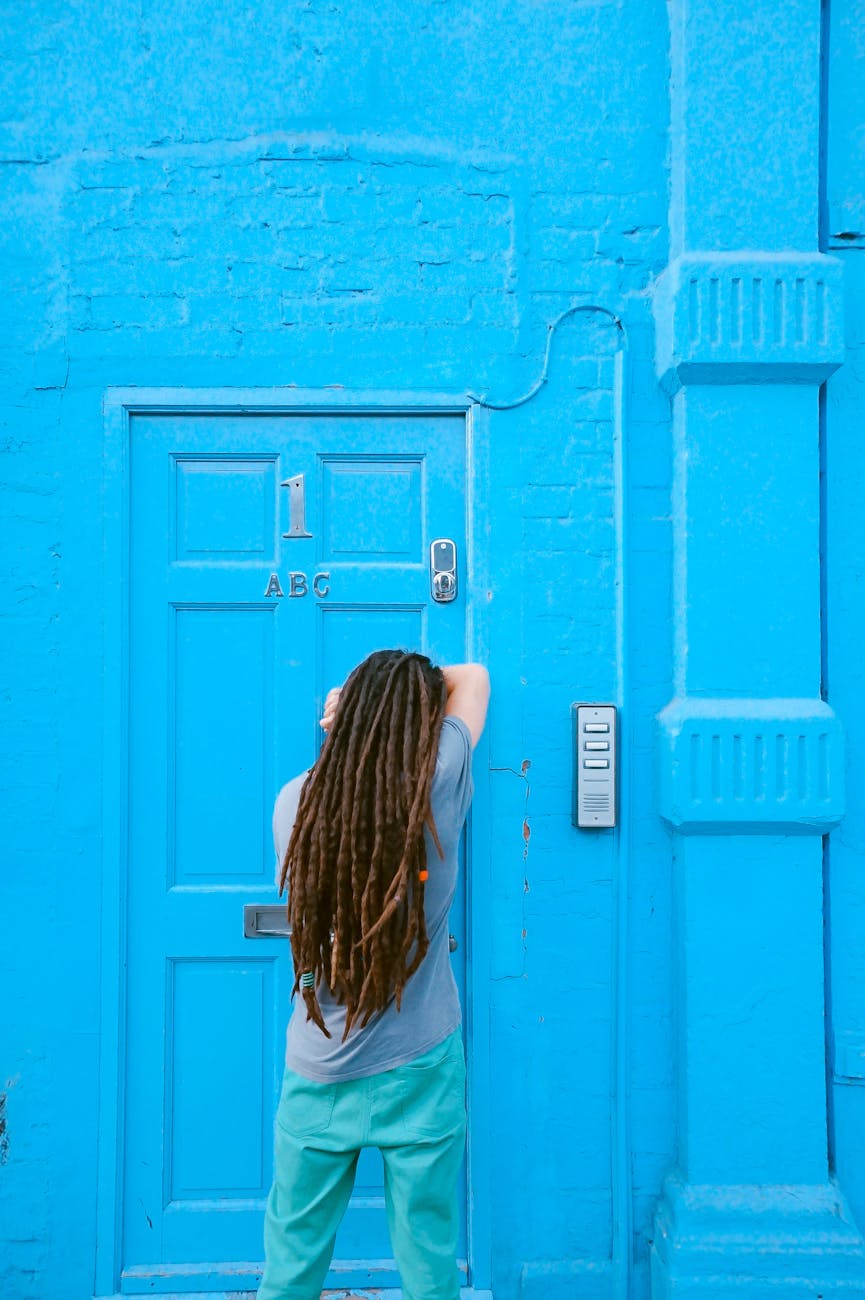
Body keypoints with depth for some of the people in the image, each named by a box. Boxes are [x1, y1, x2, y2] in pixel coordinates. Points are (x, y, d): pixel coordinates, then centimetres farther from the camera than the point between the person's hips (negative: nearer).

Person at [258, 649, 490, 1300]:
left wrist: (365, 696, 11)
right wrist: (407, 692, 6)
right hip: (417, 1074, -1)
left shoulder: (295, 800, -10)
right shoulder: (438, 786, -15)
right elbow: (475, 677, 0)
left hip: (316, 1072, 2)